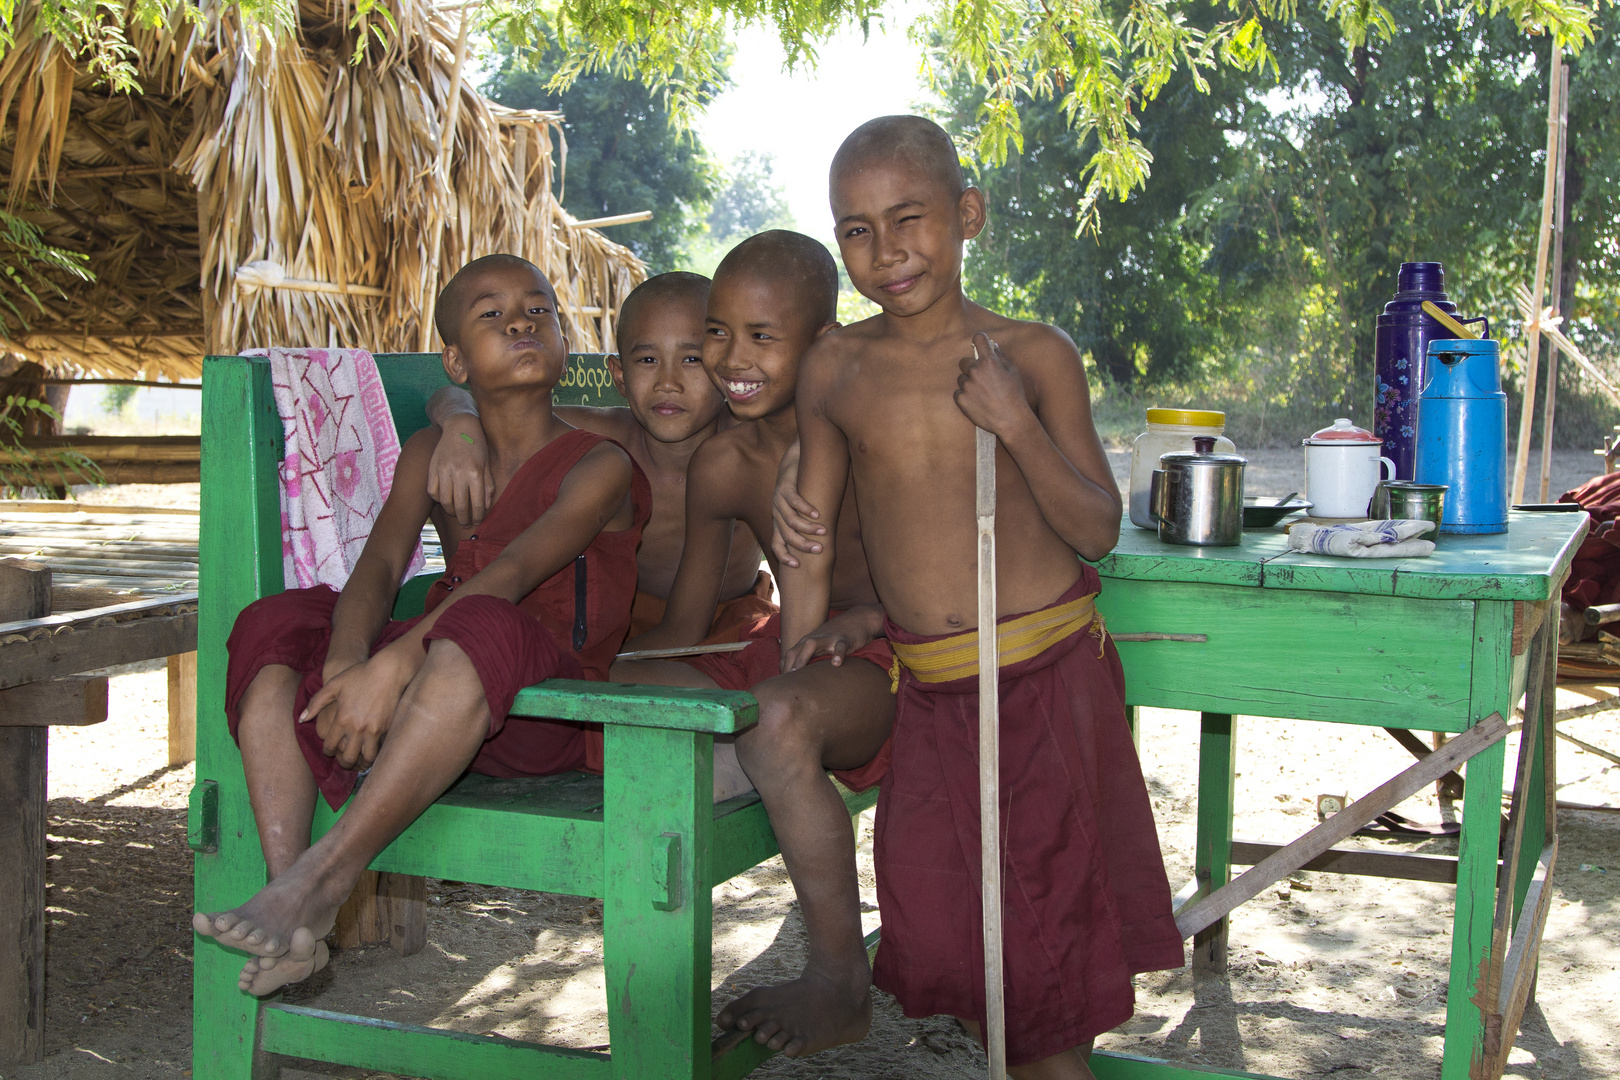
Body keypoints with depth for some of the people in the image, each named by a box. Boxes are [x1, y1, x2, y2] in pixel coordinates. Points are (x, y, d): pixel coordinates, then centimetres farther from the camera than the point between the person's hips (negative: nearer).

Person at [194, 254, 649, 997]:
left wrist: (391, 665, -33)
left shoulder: (599, 465, -3)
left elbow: (512, 572, -19)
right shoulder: (429, 455, 14)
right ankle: (292, 910, -27)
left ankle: (322, 880, -37)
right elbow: (378, 567, -2)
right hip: (430, 697, 6)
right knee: (276, 629, -15)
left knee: (479, 630, -37)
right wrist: (347, 662, -24)